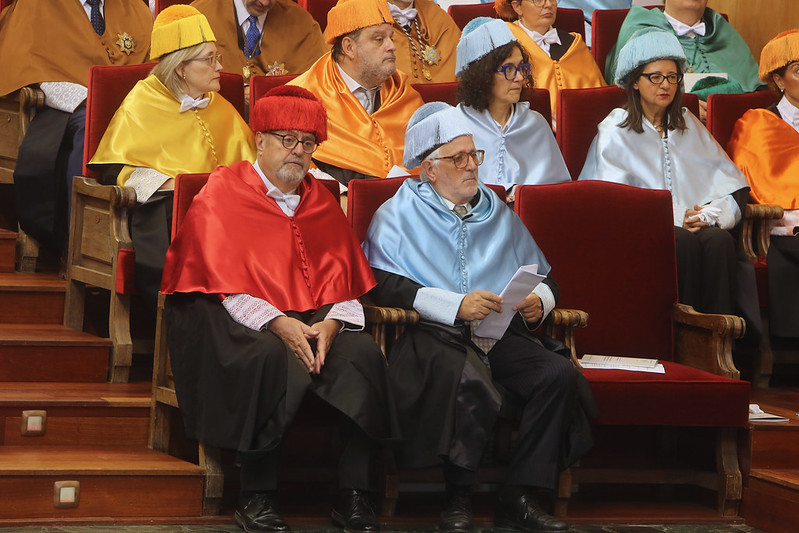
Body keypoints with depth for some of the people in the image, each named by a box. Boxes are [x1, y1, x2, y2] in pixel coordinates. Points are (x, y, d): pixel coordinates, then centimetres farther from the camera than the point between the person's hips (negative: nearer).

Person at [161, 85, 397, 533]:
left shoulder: (321, 202, 17)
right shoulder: (223, 194, 2)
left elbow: (345, 281, 9)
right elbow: (222, 281, -8)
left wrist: (331, 324, -14)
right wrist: (277, 325, -22)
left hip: (314, 318, 4)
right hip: (237, 316, -4)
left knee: (363, 352, -25)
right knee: (269, 357, -37)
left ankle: (354, 496, -22)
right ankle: (257, 496, -27)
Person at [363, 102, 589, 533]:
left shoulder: (499, 215, 26)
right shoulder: (398, 215, 11)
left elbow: (543, 276, 29)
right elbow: (382, 285, -5)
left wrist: (539, 300, 3)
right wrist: (455, 306, -14)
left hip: (503, 336, 5)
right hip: (434, 335, -5)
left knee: (559, 374, -25)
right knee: (466, 376, -39)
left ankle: (518, 498, -20)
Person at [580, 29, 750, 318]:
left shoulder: (688, 125, 23)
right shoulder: (614, 131, 10)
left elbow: (733, 185, 13)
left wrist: (710, 215, -9)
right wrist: (674, 218, -12)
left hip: (695, 223, 3)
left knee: (720, 239, -30)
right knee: (683, 242, -35)